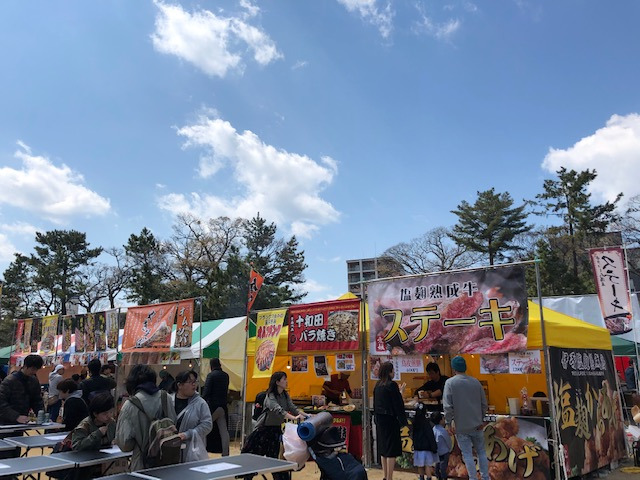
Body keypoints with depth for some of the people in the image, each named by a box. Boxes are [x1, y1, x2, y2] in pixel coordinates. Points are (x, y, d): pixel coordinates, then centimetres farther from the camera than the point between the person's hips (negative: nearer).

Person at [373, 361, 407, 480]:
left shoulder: (378, 385, 7)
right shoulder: (392, 385, -15)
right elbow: (398, 404, -16)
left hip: (380, 420, 8)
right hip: (390, 419, -8)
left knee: (383, 448, 16)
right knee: (392, 449, 0)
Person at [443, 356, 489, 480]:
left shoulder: (450, 383, -12)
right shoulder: (475, 381, 0)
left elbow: (448, 406, -15)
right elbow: (484, 403, 5)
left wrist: (448, 423, -6)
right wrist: (482, 419, 16)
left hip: (461, 426, -3)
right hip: (477, 424, 4)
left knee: (467, 454, 5)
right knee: (481, 452, 16)